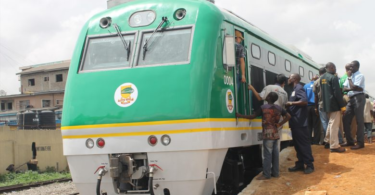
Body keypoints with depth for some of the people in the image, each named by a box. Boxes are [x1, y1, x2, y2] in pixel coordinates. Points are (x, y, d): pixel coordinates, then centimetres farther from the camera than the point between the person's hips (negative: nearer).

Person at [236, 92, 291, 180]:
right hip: (275, 133, 6)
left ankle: (266, 174, -3)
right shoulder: (279, 108, 8)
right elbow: (288, 116, 9)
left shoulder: (263, 107, -9)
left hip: (268, 133, -6)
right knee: (275, 153, 11)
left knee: (267, 154, -5)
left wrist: (240, 115, 1)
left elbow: (253, 116, -8)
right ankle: (275, 172, 17)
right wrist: (279, 124, 9)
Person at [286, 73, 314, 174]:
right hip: (295, 122, 10)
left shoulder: (299, 88, -9)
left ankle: (309, 165, -2)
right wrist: (289, 105, 6)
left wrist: (291, 103, -18)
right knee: (297, 144, 11)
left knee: (304, 143, -6)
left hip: (300, 122, -10)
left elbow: (304, 101, -24)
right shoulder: (295, 89, 19)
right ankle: (300, 164, 16)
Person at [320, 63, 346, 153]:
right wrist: (342, 106, -13)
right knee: (334, 124, -5)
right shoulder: (333, 77, -14)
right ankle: (334, 146, -4)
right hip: (334, 104, -8)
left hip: (326, 104, 8)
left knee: (331, 122, 23)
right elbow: (337, 93, -16)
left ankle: (327, 140, 29)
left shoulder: (322, 78, 12)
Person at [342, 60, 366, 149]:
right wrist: (351, 89, -12)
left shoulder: (360, 76, -8)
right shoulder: (350, 76, 16)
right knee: (346, 120, 6)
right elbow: (344, 88, 7)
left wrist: (349, 77, -6)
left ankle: (360, 142, 0)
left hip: (358, 98, -8)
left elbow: (353, 87, -17)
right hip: (351, 99, 8)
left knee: (359, 121, -5)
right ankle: (350, 141, 15)